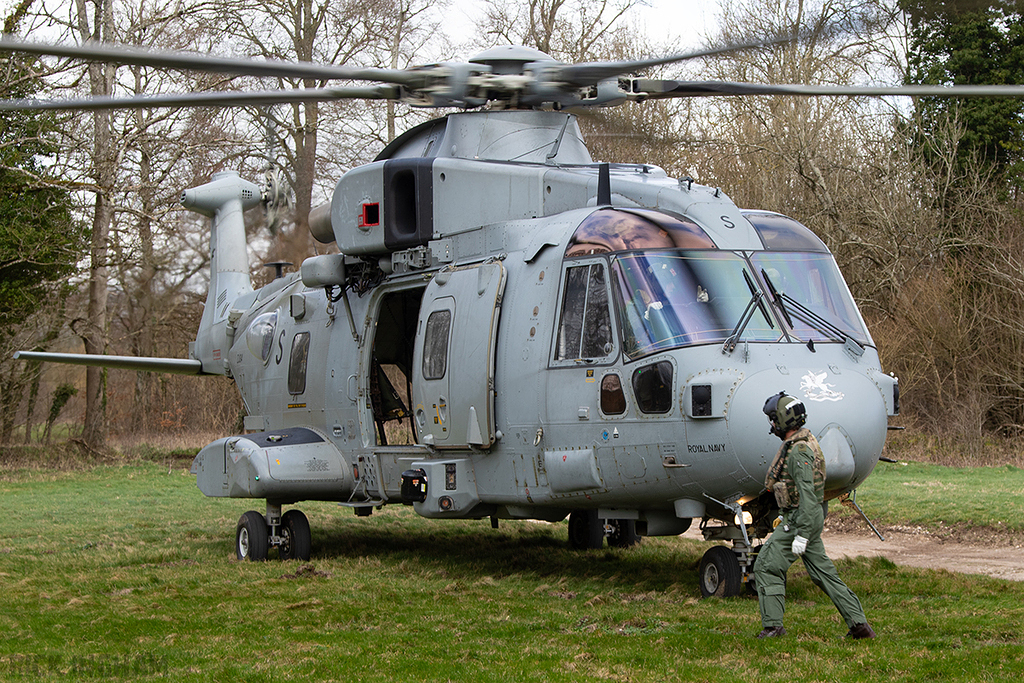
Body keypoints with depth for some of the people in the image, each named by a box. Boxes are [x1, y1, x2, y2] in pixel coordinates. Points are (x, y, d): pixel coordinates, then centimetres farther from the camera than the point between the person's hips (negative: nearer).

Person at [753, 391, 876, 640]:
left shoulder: (798, 452, -20)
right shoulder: (806, 441, 13)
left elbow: (807, 495, -26)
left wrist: (801, 534, -28)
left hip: (800, 519, -10)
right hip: (812, 517, 10)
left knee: (767, 567, -4)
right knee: (822, 571, 12)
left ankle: (772, 626, -3)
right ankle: (859, 623, 10)